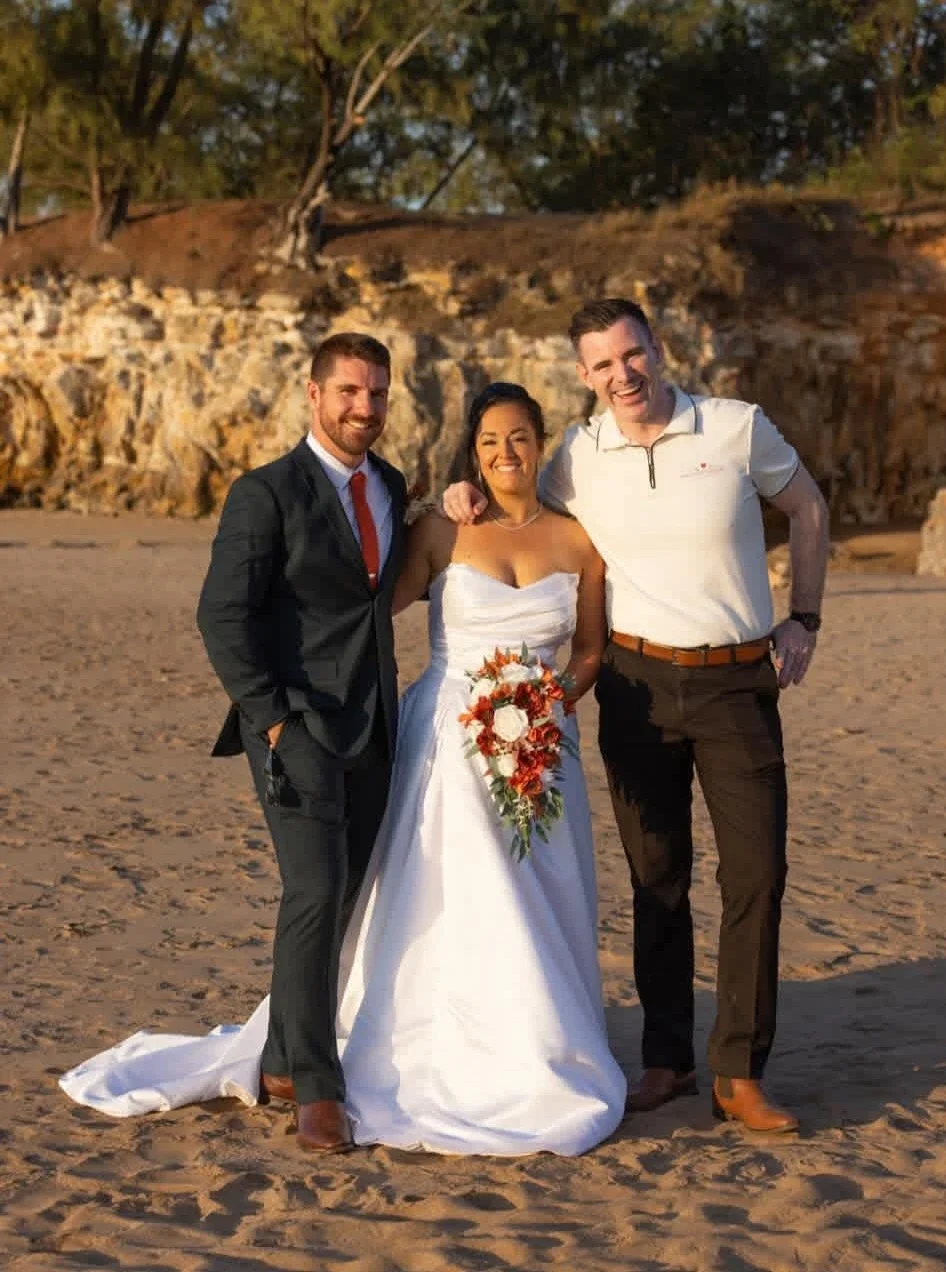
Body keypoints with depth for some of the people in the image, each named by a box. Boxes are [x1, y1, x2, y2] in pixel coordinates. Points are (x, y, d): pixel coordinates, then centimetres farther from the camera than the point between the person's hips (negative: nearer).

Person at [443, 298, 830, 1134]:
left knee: (757, 870, -4)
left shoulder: (738, 429, -6)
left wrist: (804, 622, 3)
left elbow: (808, 508, 10)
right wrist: (475, 498, -4)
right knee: (657, 879, 9)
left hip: (740, 682, -1)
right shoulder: (578, 457, -1)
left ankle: (739, 1074, 5)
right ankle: (667, 1058, 22)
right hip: (638, 682, 1)